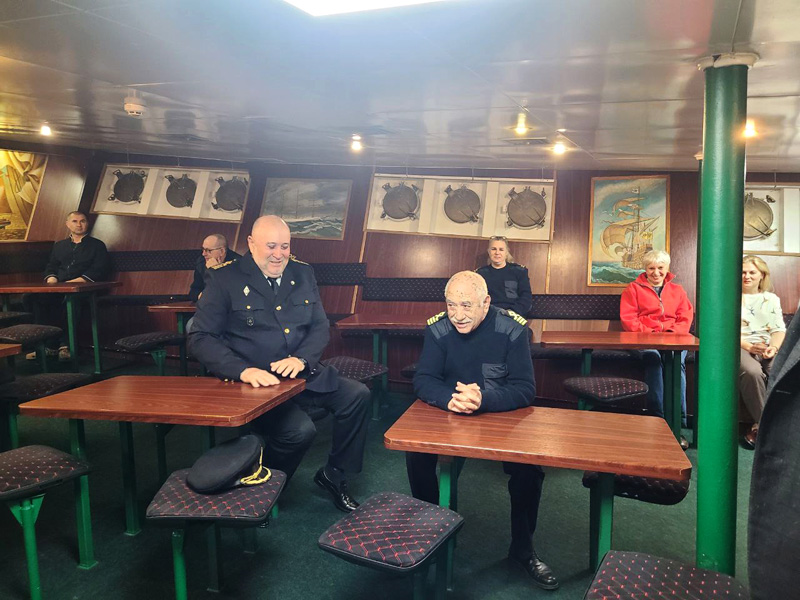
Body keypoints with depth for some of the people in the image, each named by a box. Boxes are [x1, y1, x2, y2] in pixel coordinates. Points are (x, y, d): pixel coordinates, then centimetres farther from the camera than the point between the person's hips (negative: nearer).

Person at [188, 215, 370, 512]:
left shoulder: (302, 274, 10)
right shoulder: (224, 278, -5)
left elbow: (320, 327, 9)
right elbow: (200, 338, -9)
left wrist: (301, 358, -12)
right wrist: (244, 370, -24)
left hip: (303, 374, 6)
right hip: (255, 382, -5)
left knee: (358, 395, -12)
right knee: (300, 429, -28)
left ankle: (334, 475, 10)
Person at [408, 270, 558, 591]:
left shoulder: (512, 329, -15)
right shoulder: (437, 329, -9)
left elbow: (525, 389, -18)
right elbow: (423, 381, -11)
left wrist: (483, 399, -38)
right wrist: (450, 398, -34)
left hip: (502, 417, -1)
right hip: (450, 416, 2)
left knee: (530, 466, -24)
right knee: (415, 452, -23)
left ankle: (522, 549, 3)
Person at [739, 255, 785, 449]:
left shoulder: (771, 299, 22)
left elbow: (779, 329, 12)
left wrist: (774, 347, -10)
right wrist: (749, 347, -14)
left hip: (769, 349, 3)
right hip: (740, 347, -3)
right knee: (752, 372, -38)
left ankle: (760, 427, -23)